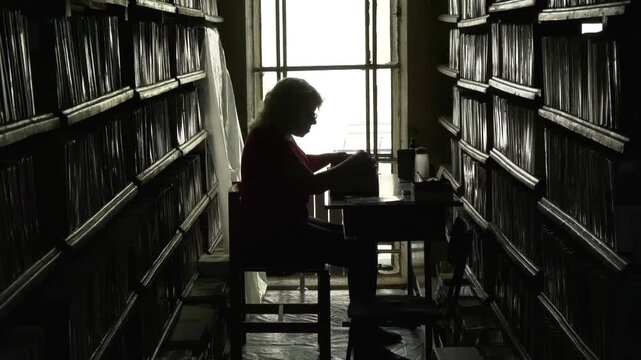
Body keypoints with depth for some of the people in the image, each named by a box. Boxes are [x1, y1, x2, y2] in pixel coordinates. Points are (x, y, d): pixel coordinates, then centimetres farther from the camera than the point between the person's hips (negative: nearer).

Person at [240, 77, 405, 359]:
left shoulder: (275, 136, 13)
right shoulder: (268, 141, -20)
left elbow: (302, 165, 31)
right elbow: (310, 185, -25)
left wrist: (336, 158, 14)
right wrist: (351, 166, -13)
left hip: (286, 227, 11)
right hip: (271, 237, -11)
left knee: (362, 240, 8)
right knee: (359, 251, -16)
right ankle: (365, 333, -4)